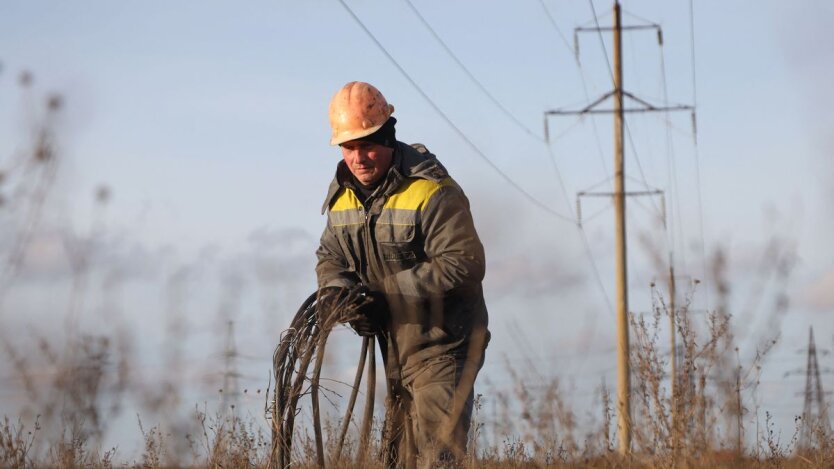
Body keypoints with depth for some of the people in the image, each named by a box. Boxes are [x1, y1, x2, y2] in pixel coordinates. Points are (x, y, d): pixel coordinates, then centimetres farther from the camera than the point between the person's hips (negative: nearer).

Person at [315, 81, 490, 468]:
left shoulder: (432, 192, -19)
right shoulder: (342, 195, 6)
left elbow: (463, 265, -24)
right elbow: (330, 258, 14)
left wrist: (385, 293, -24)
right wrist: (342, 296, -10)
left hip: (441, 351, -8)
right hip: (394, 351, 8)